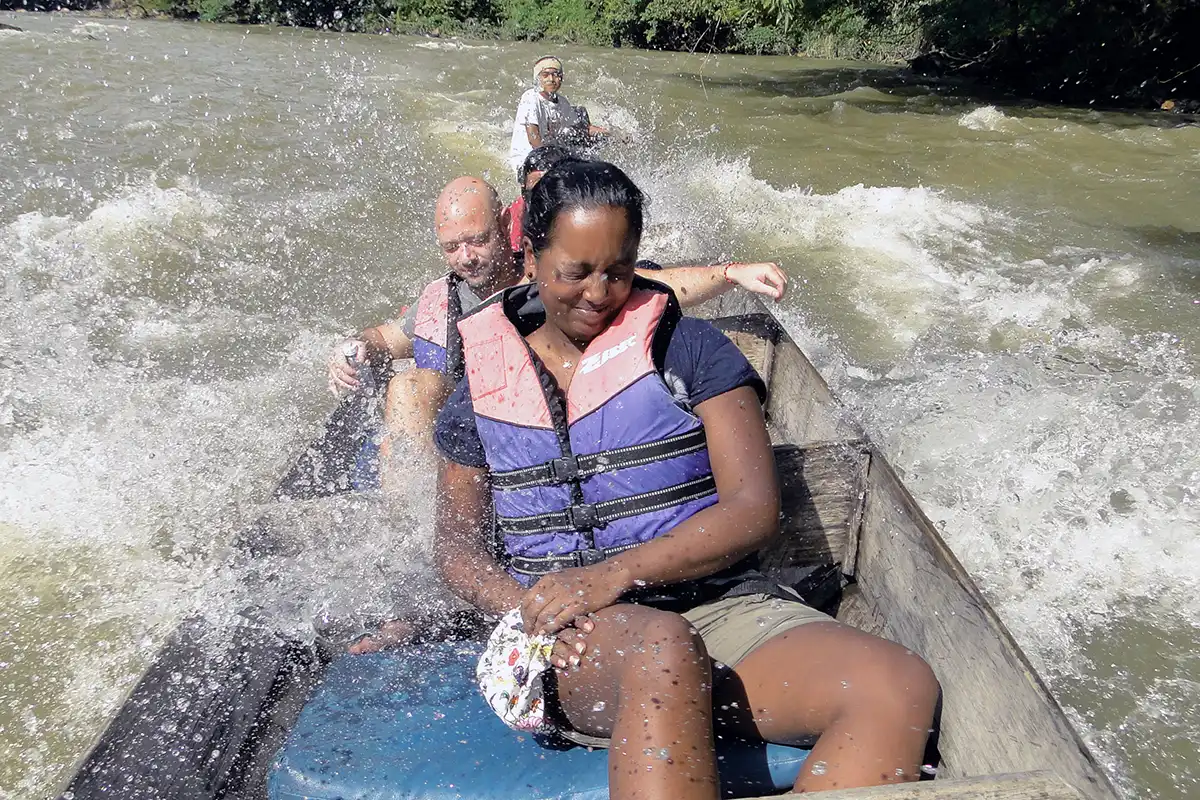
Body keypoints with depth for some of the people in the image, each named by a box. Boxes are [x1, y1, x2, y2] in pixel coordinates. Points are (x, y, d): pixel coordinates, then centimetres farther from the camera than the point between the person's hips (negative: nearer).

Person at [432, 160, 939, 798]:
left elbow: (755, 509, -3)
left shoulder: (690, 351, 6)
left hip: (720, 606, 2)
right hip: (569, 640, -1)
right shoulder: (482, 391, 12)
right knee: (664, 648, -39)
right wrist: (523, 608, -9)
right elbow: (456, 546, 14)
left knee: (903, 687, -25)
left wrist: (617, 572, -16)